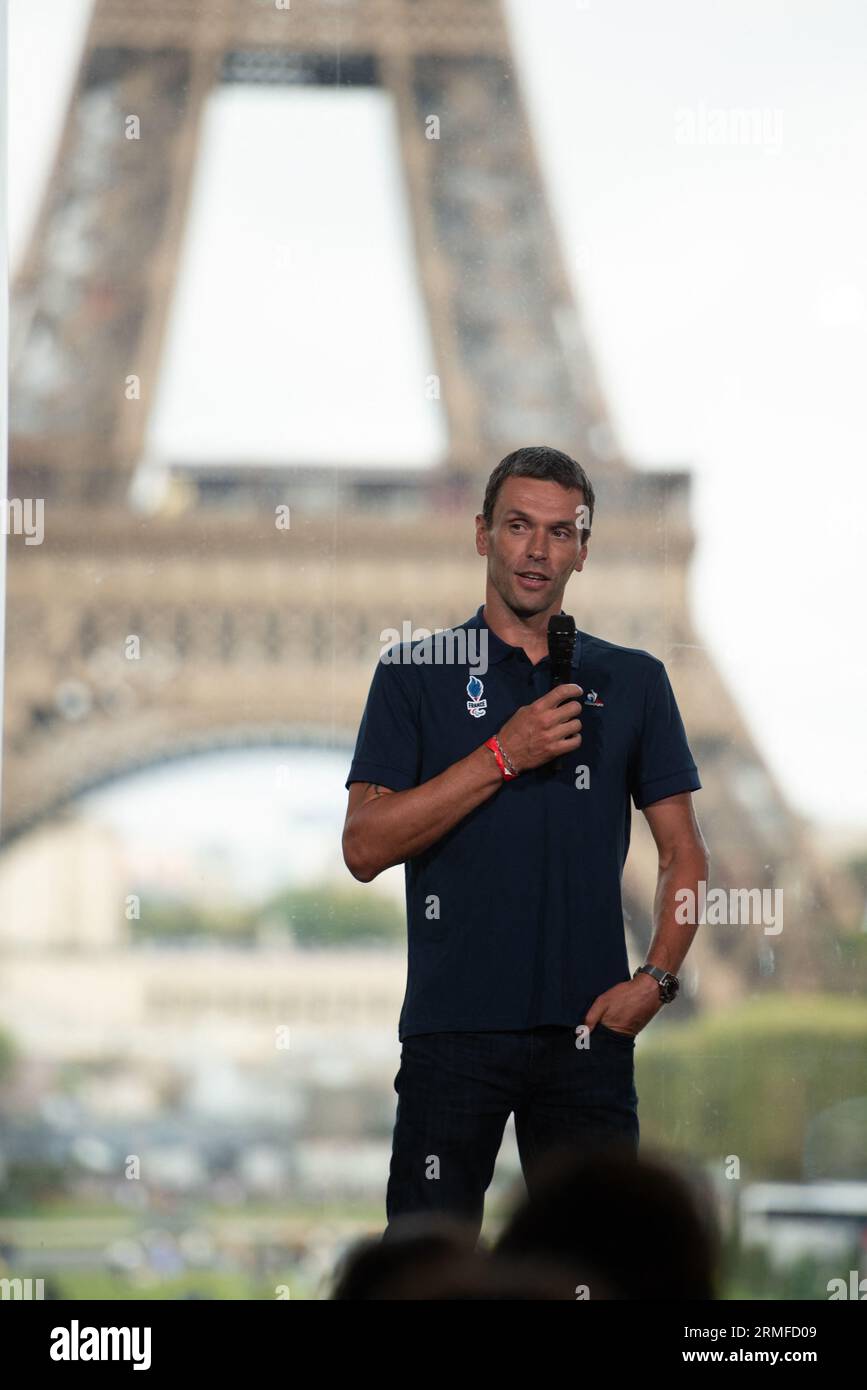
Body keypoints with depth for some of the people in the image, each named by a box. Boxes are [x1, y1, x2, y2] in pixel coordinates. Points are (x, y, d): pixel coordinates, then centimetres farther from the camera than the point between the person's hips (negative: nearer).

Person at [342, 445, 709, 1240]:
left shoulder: (633, 681, 11)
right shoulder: (416, 674, 5)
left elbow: (685, 855, 13)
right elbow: (364, 847, -5)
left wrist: (656, 978, -3)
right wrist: (505, 755, -12)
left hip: (589, 1027, 2)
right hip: (455, 1025, -2)